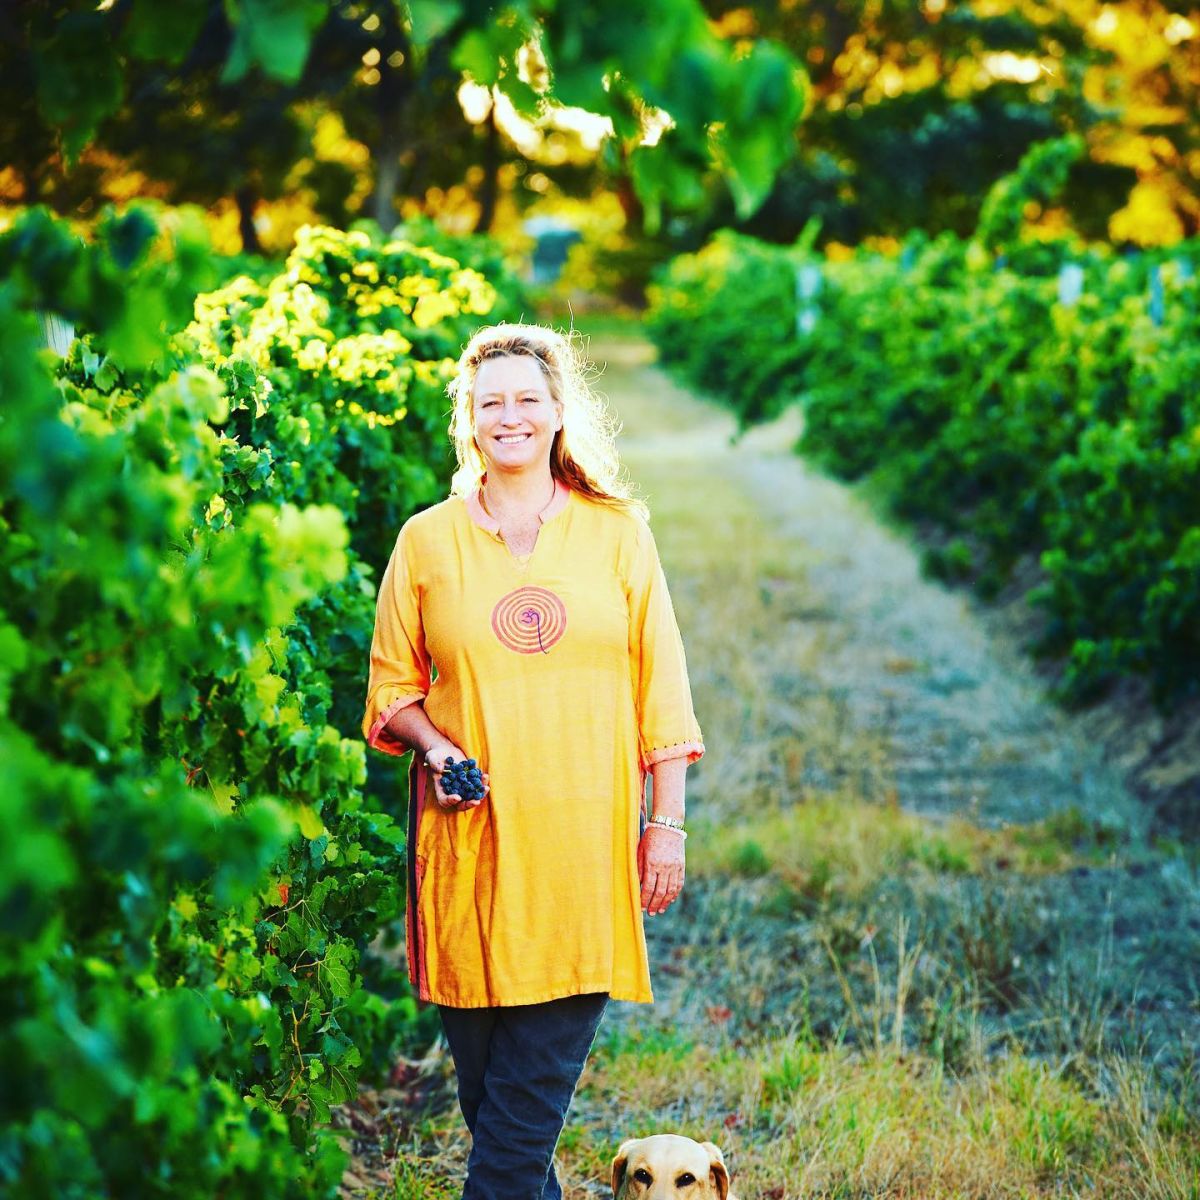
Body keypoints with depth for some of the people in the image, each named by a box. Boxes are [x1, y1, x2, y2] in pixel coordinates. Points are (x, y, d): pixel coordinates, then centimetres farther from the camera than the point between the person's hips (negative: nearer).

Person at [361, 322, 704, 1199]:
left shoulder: (616, 532, 5)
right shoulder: (427, 540, 5)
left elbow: (660, 688, 6)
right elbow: (393, 682, 12)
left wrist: (668, 823, 2)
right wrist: (432, 746, -8)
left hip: (585, 835, -1)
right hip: (469, 834, 1)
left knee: (537, 1082, -6)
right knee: (485, 1076, 5)